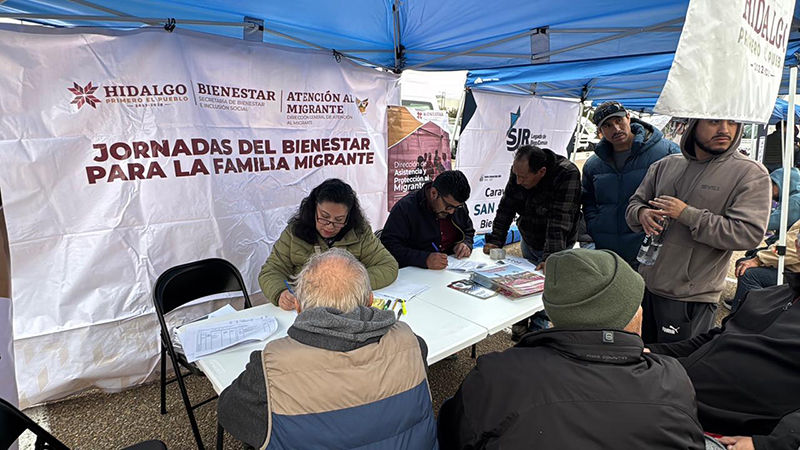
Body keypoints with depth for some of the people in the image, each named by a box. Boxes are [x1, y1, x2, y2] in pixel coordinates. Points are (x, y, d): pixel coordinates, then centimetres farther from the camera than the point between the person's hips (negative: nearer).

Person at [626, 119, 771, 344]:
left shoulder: (751, 174, -7)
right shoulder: (665, 165, 7)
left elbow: (749, 234, -17)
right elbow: (635, 203, 14)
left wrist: (687, 214, -19)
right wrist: (642, 213, -10)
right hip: (646, 285, 5)